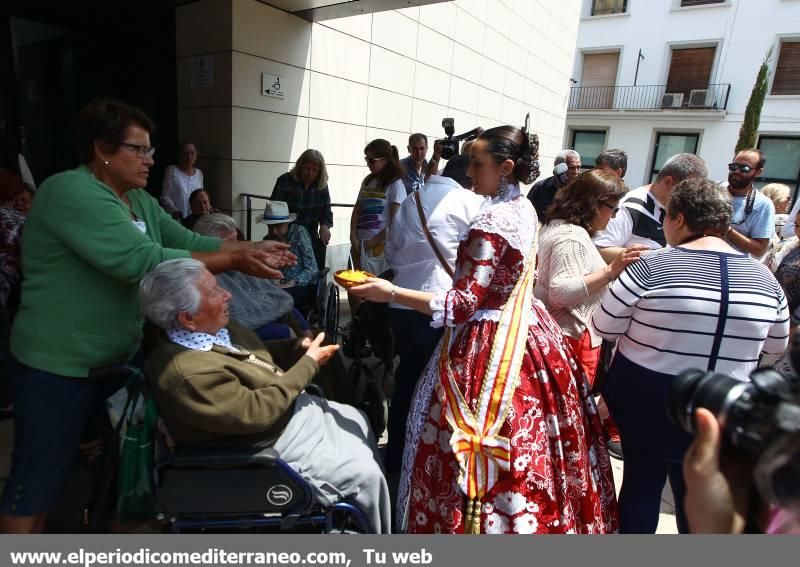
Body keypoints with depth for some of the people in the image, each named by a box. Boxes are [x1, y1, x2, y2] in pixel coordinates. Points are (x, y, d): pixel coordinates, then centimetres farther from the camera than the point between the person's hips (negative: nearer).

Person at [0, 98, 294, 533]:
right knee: (38, 479, 7)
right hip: (59, 365, -8)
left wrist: (251, 248, -9)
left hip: (119, 358, 9)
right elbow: (143, 260, -31)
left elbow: (188, 242, 4)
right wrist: (234, 262, -30)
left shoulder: (139, 200, 6)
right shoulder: (70, 192, -22)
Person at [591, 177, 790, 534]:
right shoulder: (764, 277, -2)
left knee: (641, 479, 16)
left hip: (645, 398, -3)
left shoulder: (651, 267, -17)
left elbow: (603, 328, -12)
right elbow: (776, 346, 11)